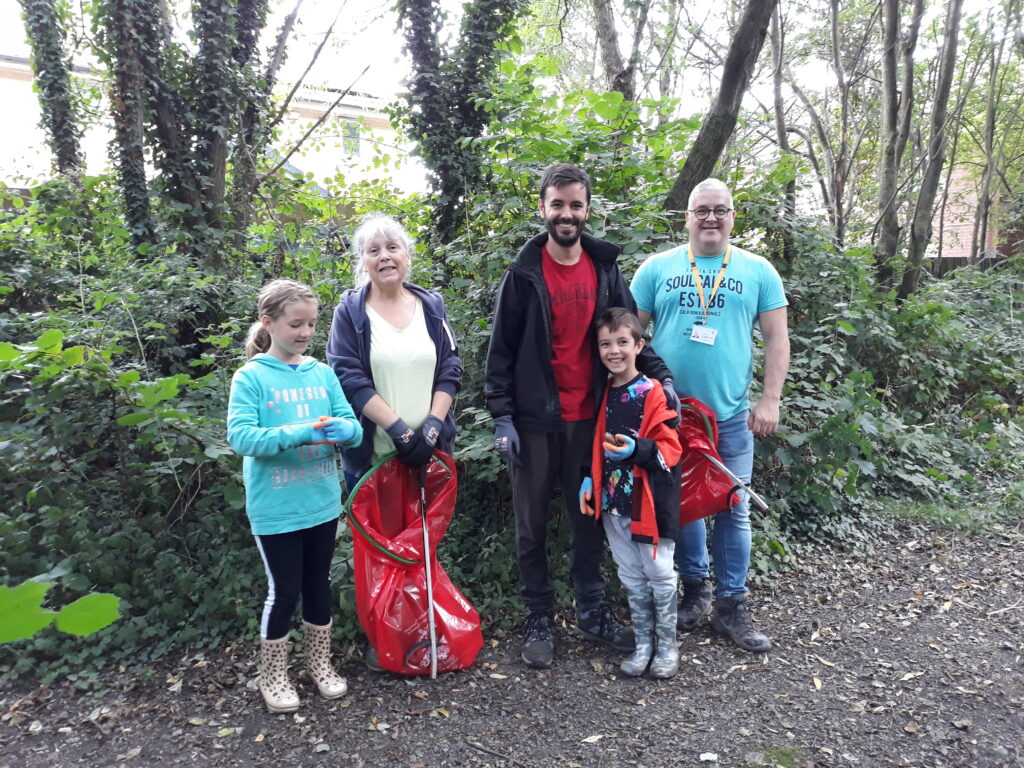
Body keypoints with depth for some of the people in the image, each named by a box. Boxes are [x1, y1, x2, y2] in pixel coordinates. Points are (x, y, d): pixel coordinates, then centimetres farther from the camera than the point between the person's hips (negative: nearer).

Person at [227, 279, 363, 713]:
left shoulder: (322, 373, 3)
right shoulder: (250, 377, -9)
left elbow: (354, 428, 0)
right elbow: (239, 436, -19)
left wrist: (343, 429, -24)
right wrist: (299, 434, -29)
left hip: (322, 503, 4)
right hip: (275, 509, -4)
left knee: (318, 585, 17)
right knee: (284, 590, 7)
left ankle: (320, 663, 37)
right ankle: (273, 676, 29)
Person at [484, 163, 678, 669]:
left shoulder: (604, 269, 5)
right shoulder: (524, 273, -5)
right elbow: (501, 351, -5)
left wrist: (659, 375, -5)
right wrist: (502, 418, -10)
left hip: (589, 418, 3)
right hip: (535, 421, -3)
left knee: (590, 517, 14)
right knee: (532, 524, 8)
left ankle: (592, 610, 31)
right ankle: (539, 618, 24)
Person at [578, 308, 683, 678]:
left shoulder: (653, 393, -10)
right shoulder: (604, 394, 9)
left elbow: (670, 447, -12)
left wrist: (637, 450, -27)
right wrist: (590, 478, 7)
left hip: (649, 500, -6)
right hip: (613, 499, 6)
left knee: (658, 571, 6)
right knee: (630, 575, 14)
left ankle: (667, 644, 24)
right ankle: (643, 643, 28)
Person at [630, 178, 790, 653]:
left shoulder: (757, 271, 6)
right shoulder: (658, 268, 5)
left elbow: (776, 338, 4)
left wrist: (770, 400, -4)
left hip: (731, 414, 0)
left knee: (734, 510, 5)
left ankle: (732, 604, 19)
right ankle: (695, 585, 29)